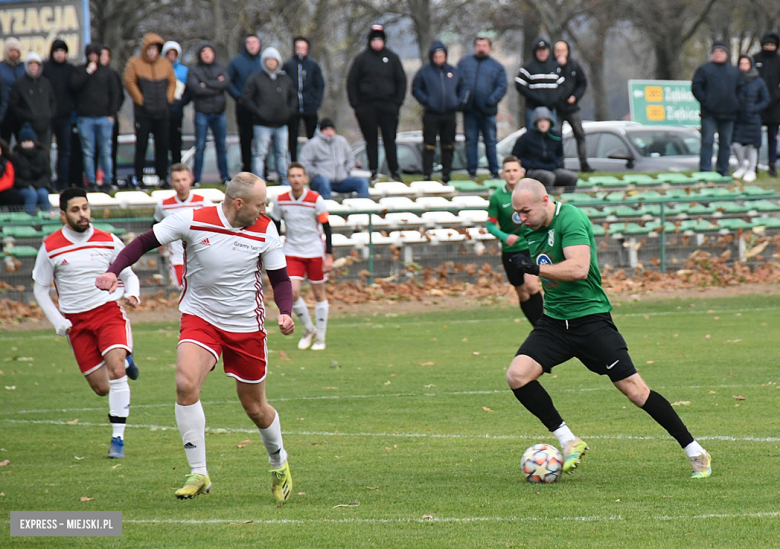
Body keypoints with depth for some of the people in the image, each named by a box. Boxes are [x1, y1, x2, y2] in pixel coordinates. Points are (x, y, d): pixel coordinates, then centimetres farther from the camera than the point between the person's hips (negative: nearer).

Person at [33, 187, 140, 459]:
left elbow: (129, 275, 11)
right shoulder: (51, 247, -3)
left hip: (108, 312, -1)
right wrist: (58, 321, -4)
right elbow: (40, 288, 7)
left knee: (116, 371, -23)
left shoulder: (109, 242, 0)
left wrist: (132, 294, -12)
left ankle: (118, 438, -15)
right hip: (76, 321, 1)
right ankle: (124, 361, 37)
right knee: (102, 388, 1)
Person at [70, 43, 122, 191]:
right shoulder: (80, 70, 10)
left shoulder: (106, 71, 11)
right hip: (86, 118, 0)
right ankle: (91, 181, 2)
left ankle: (108, 180, 3)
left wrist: (112, 113, 3)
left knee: (105, 152, -1)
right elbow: (74, 86, -6)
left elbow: (115, 92, 11)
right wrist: (88, 72, -8)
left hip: (104, 117, 0)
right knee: (88, 152, -2)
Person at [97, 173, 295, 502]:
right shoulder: (192, 221, -15)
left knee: (255, 408, 9)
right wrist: (113, 271, -22)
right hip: (199, 317, -1)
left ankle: (279, 463, 40)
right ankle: (199, 474, -18)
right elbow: (144, 242, -7)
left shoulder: (265, 231, -8)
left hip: (246, 325, 1)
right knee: (185, 384, -26)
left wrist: (284, 312, -17)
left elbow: (280, 278, 2)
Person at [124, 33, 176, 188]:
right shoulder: (135, 63, -3)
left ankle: (162, 177, 12)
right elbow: (129, 82, -5)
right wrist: (140, 100, -8)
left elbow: (172, 82, 15)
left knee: (163, 146, 5)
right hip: (143, 113, -4)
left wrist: (168, 98, 4)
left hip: (162, 112, 4)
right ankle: (138, 178, 2)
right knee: (141, 146, -3)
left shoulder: (165, 64, 8)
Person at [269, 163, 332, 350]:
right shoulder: (280, 201, -3)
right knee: (293, 292, -12)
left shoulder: (316, 200, -10)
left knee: (319, 294, 3)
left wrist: (329, 255, -11)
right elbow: (275, 228, 8)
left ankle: (320, 338, 15)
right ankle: (309, 329, 11)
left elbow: (326, 228, -6)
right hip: (292, 252, 2)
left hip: (315, 252, -2)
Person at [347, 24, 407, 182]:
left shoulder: (392, 58, 8)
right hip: (367, 106, 0)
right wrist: (355, 104, -1)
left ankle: (394, 171, 5)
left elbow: (401, 80, 13)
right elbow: (351, 82, 7)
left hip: (388, 106, 0)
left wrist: (397, 102, 3)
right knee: (371, 139, 2)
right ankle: (373, 171, 7)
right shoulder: (362, 59, 5)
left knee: (390, 139, 0)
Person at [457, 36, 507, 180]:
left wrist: (491, 100, -13)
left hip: (487, 111, -1)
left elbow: (501, 87, 3)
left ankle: (494, 171, 8)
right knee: (471, 141, 4)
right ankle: (472, 171, 9)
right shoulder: (464, 63, 13)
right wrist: (459, 100, -6)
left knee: (490, 141, 2)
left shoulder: (497, 67, 10)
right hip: (469, 109, 1)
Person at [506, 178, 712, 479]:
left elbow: (579, 268, -30)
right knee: (517, 375, -14)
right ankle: (569, 441, -3)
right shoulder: (530, 229, 7)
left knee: (634, 388, -7)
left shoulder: (570, 220, -18)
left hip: (589, 316, -7)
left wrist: (535, 268, -27)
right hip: (553, 321, 7)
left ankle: (695, 451, 4)